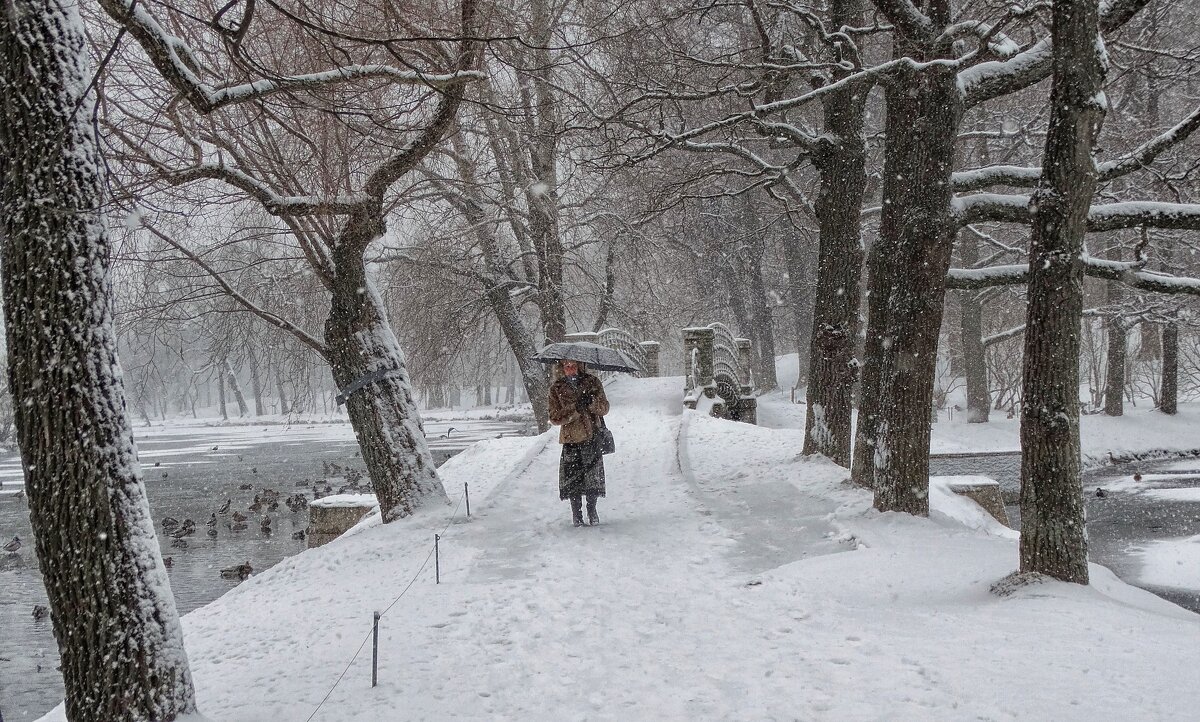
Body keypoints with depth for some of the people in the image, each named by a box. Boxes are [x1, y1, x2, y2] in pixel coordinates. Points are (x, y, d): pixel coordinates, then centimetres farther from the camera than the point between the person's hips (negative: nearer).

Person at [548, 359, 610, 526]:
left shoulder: (592, 382, 6)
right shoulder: (556, 389, 2)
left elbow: (604, 408, 4)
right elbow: (555, 418, -5)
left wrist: (592, 402, -17)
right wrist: (576, 408, -17)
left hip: (592, 436, 1)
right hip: (571, 438, -1)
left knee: (593, 475, 4)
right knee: (573, 476, -3)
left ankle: (592, 511, 22)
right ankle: (576, 514, 11)